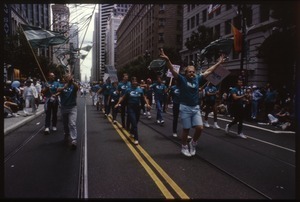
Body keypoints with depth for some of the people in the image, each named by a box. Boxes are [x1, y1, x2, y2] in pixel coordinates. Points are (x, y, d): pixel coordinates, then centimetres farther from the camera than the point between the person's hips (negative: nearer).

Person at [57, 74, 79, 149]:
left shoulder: (73, 86, -3)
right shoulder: (62, 86, 0)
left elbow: (77, 87, -27)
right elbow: (58, 90, -23)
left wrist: (73, 81, -44)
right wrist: (64, 87, -42)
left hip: (72, 107, -3)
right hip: (63, 107, 3)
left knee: (72, 124, -15)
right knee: (65, 124, 19)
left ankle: (74, 141, -21)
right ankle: (66, 135, 44)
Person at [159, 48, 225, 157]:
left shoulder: (197, 78, 6)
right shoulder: (182, 79, -6)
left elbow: (209, 71, 15)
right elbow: (172, 70, -20)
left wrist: (219, 63, 18)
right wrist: (167, 60, -37)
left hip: (196, 108, 4)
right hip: (185, 108, -4)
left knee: (200, 128, -4)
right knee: (186, 129, 4)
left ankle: (193, 143, 23)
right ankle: (184, 147, 25)